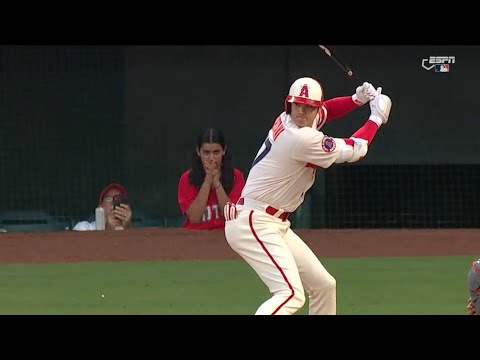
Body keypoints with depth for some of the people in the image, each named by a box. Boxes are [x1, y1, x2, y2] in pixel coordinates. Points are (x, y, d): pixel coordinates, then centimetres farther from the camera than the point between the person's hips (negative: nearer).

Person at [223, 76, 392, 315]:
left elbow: (325, 112, 28)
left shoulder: (285, 122, 6)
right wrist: (377, 118, 3)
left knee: (324, 285, 17)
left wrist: (357, 99, 12)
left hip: (276, 225, 11)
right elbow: (353, 151, -9)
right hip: (254, 224, -11)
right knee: (291, 294, -27)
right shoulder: (301, 139, -20)